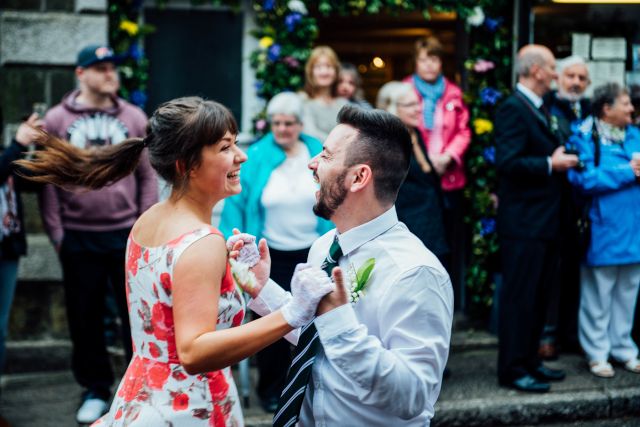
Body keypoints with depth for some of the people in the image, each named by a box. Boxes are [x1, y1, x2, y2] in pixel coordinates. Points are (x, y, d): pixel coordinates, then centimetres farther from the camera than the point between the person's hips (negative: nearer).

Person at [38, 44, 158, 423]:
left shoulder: (133, 118, 4)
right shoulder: (57, 120, -1)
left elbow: (148, 176, 5)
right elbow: (48, 180, 0)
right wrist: (56, 232, -4)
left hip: (127, 235, 1)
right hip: (78, 237, 0)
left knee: (137, 314, 6)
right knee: (85, 318, 9)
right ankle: (96, 389, 23)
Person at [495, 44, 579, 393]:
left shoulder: (537, 109, 16)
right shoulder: (513, 109, -14)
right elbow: (508, 162, -23)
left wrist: (561, 161, 6)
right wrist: (551, 164, -20)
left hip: (543, 221, 10)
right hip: (523, 223, -10)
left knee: (538, 296, 15)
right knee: (519, 296, -4)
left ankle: (529, 360, 25)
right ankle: (512, 369, 3)